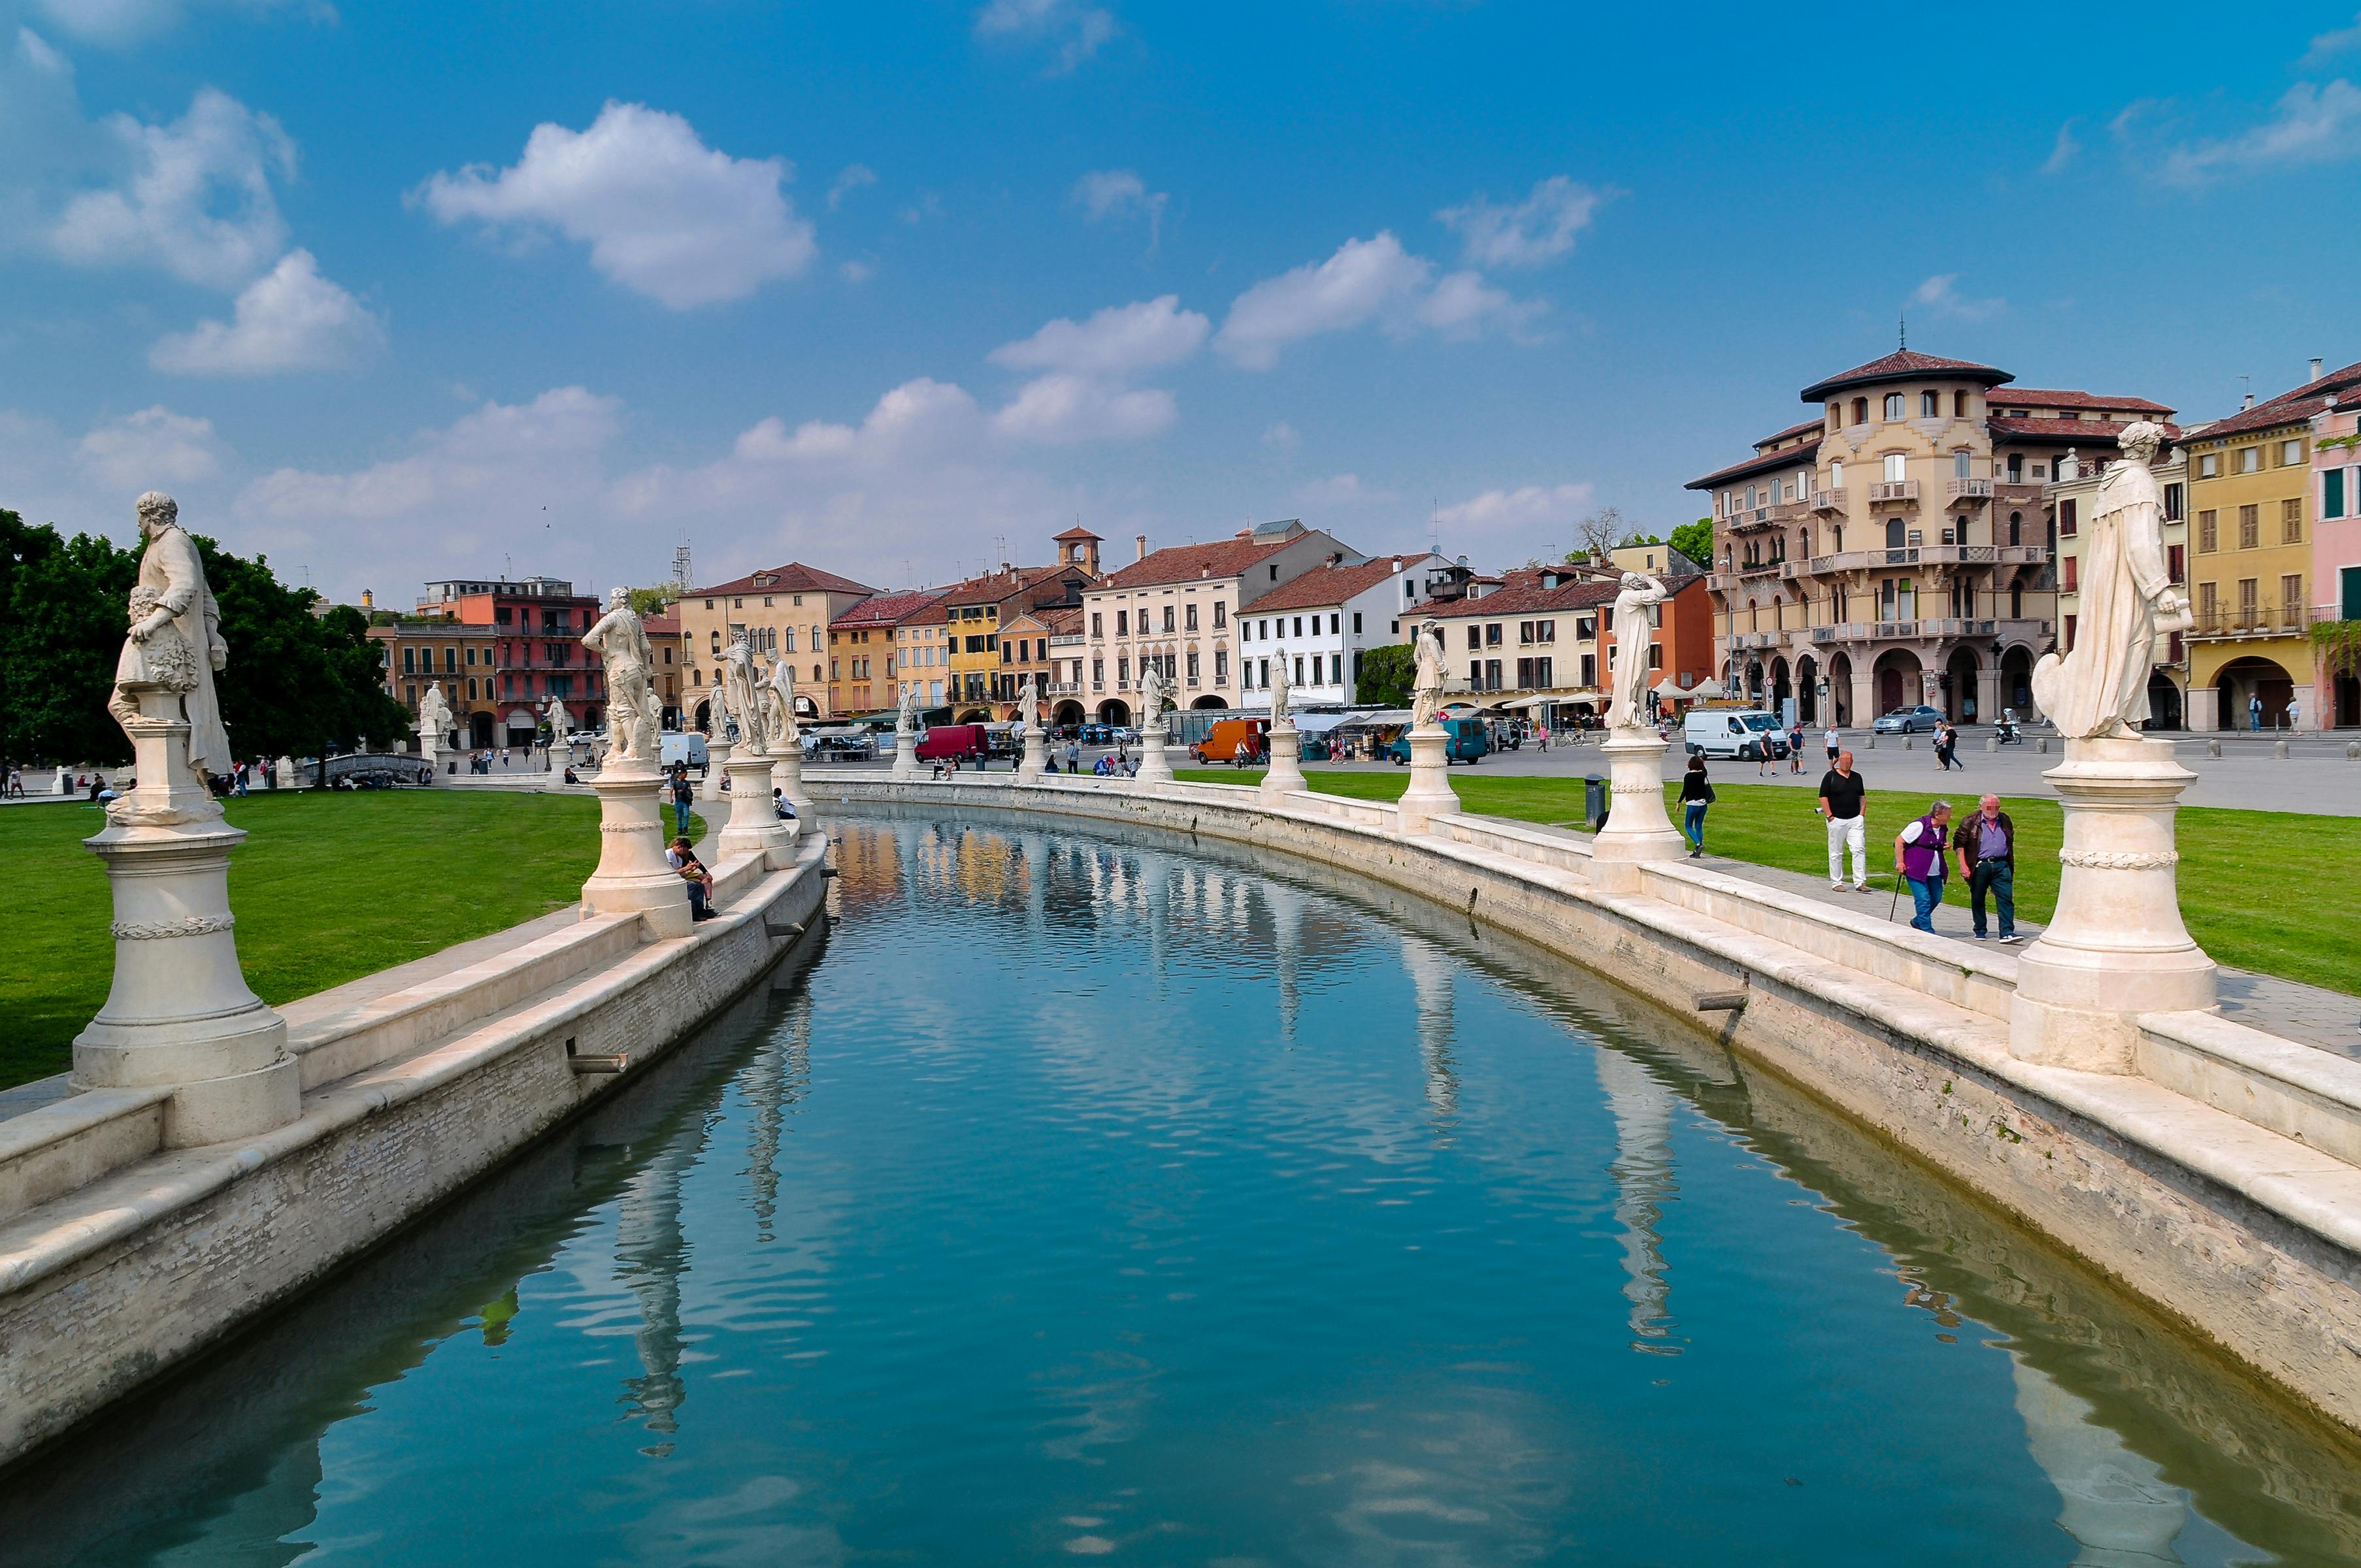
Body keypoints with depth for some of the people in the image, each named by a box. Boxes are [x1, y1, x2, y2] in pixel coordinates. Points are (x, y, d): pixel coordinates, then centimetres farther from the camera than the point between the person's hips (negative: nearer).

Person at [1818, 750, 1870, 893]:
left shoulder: (1857, 777, 12)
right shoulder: (1830, 776, -3)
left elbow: (1862, 796, 20)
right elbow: (1823, 797, -5)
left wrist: (1861, 814, 9)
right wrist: (1830, 816, -11)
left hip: (1855, 820, 4)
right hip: (1837, 820, -4)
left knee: (1859, 849, -7)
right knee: (1836, 853, 4)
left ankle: (1860, 883, -5)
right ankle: (1836, 883, 13)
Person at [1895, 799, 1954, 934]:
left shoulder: (1943, 828, 6)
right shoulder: (1920, 825, -16)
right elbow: (1899, 841, -12)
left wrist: (1944, 847, 1)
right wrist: (1900, 862, -14)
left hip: (1935, 872, 7)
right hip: (1916, 870, -7)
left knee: (1936, 898, 12)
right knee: (1923, 900, -10)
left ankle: (1918, 921, 35)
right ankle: (1927, 931, -3)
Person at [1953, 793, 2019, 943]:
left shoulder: (2005, 821, 11)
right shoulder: (1971, 823, -4)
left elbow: (2010, 842, 23)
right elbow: (1958, 844, -4)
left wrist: (2011, 864, 21)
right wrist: (1963, 866, -12)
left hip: (2001, 866, 3)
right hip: (1979, 867, -2)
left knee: (2006, 899, -8)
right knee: (1977, 900, 8)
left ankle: (2007, 933, -11)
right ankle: (1980, 931, 22)